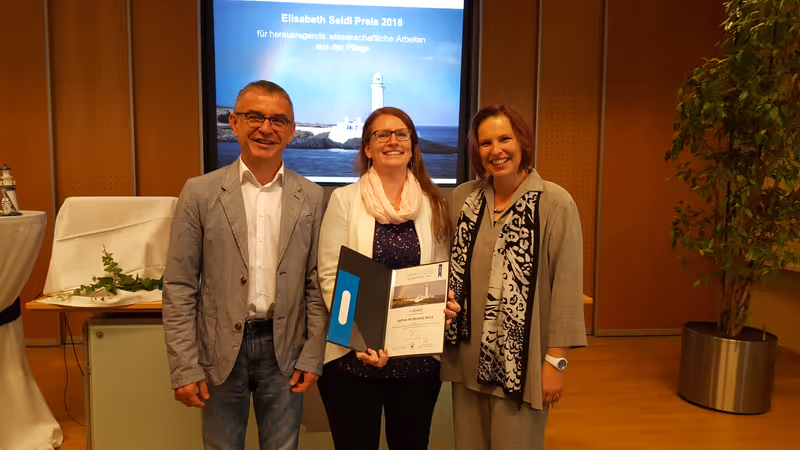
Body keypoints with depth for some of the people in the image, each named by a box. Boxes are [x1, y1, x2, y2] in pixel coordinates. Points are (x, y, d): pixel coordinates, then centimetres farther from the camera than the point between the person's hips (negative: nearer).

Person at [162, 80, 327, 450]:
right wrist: (184, 368, -7)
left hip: (284, 351, 1)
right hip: (221, 351, 0)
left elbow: (317, 284, 1)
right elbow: (179, 287, -4)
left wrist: (312, 357, -2)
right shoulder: (201, 193, -5)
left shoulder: (311, 197, -1)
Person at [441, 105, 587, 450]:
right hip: (468, 358, 4)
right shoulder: (462, 198, 3)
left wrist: (555, 360, -10)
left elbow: (566, 286, -10)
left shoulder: (555, 203, -11)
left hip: (521, 362, -4)